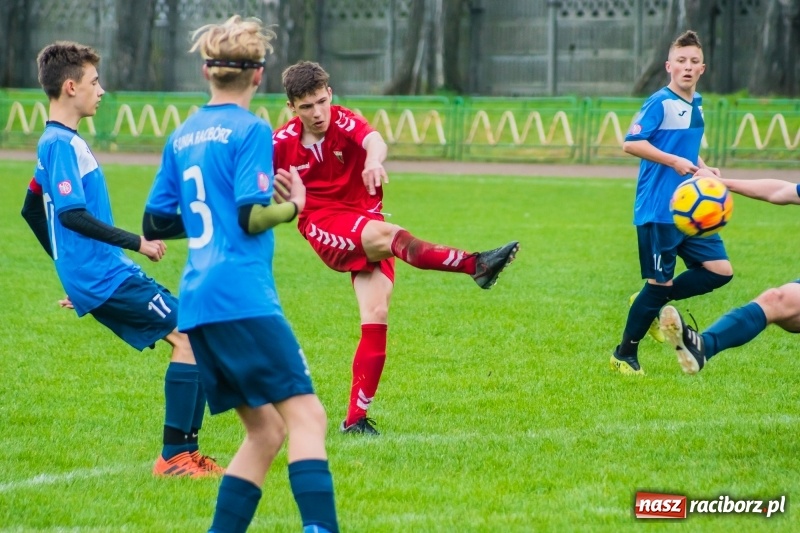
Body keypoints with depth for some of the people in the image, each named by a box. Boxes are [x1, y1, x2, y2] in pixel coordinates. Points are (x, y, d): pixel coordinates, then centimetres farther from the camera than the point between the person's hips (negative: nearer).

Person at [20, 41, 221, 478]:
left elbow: (32, 211, 29)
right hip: (106, 276, -10)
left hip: (93, 276, 10)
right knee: (190, 335, -14)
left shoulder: (57, 142, 18)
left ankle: (185, 453, 10)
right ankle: (175, 456, -13)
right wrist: (136, 242, -21)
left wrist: (72, 268, 33)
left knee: (189, 339, 11)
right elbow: (71, 213, -24)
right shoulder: (62, 144, -13)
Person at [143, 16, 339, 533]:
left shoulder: (183, 136, 16)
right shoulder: (251, 130, -4)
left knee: (264, 430, 12)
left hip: (196, 305, 8)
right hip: (243, 297, -8)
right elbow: (253, 217, -13)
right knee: (305, 415, -13)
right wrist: (293, 205, 6)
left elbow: (155, 224, 19)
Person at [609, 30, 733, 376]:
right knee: (659, 283, -4)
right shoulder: (660, 103, -12)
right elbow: (631, 143, -19)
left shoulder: (697, 105, 12)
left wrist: (703, 169, 8)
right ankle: (624, 355, 12)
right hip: (658, 212, -8)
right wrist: (675, 162, -24)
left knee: (720, 271, 1)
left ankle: (653, 304, 17)